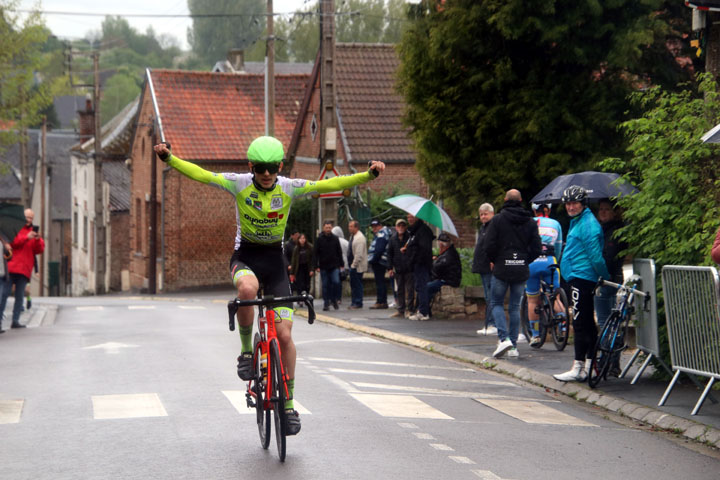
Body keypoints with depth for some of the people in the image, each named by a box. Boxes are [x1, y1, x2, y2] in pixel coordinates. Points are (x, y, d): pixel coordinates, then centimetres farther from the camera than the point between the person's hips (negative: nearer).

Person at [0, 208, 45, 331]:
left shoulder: (33, 232, 18)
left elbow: (40, 250, 9)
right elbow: (12, 242, -8)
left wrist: (38, 240, -11)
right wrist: (26, 237, -18)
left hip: (24, 270, 4)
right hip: (11, 267, -4)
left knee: (20, 296, 2)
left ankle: (15, 321, 2)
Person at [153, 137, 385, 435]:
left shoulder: (289, 188, -10)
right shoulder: (239, 184, -12)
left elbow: (329, 185, -18)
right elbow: (200, 174, -18)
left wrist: (368, 175, -31)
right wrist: (169, 158, -34)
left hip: (274, 260, 1)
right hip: (245, 256, -1)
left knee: (284, 335, -5)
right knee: (247, 289, -39)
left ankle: (288, 404, 8)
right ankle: (246, 349, -14)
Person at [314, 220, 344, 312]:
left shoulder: (335, 239, 6)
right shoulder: (319, 239, 1)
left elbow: (339, 252, 12)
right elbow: (315, 254, 1)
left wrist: (341, 264, 6)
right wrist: (316, 266, -6)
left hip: (334, 266, 1)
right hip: (323, 266, -1)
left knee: (336, 282, -13)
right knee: (325, 285, 3)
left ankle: (334, 299, 6)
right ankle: (326, 303, 10)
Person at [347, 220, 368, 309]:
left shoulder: (360, 238, -18)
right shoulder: (352, 236, 13)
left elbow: (359, 254, -22)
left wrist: (354, 265, -20)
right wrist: (351, 264, 17)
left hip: (358, 266, -10)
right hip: (353, 265, 10)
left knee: (357, 284, -5)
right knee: (353, 284, 13)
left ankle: (358, 303, 0)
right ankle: (354, 302, 19)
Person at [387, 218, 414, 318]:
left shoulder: (410, 237, -4)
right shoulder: (393, 238, 7)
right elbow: (389, 253, 11)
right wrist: (391, 268, 7)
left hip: (409, 268, -4)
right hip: (398, 268, 4)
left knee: (409, 289, -1)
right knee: (400, 290, 10)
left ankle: (409, 310, 5)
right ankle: (400, 310, 16)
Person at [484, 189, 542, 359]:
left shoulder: (498, 219, -6)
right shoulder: (530, 222, 4)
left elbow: (489, 246, -11)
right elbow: (537, 248, 2)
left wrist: (495, 261, 7)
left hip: (502, 269, -3)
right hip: (521, 271, 3)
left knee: (496, 303, 9)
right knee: (515, 307, 10)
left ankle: (504, 338, -12)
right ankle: (513, 346, 9)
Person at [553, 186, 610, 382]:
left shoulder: (588, 224, -14)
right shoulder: (577, 222, 20)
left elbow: (595, 256, -18)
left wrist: (606, 278, -12)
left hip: (582, 278, -11)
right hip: (578, 277, 11)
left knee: (580, 323, -10)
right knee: (587, 324, 12)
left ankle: (578, 369, -11)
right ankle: (589, 364, 16)